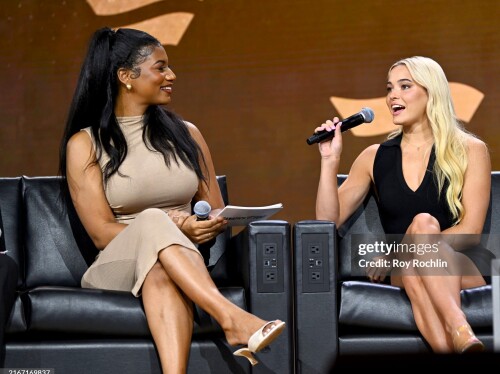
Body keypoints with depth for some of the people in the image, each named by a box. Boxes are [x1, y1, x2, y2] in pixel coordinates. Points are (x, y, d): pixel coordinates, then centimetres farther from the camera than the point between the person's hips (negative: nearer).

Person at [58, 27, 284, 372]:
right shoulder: (85, 143, 3)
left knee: (161, 273, -37)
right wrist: (173, 231, -19)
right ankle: (232, 320, -49)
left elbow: (218, 214, 17)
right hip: (117, 267, -2)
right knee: (153, 220, -36)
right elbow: (102, 233, -4)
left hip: (180, 264, 2)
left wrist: (203, 228, -8)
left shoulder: (186, 134, 14)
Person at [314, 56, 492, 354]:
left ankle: (461, 333, -51)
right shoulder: (375, 158, 14)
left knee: (423, 223, -33)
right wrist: (331, 161, -3)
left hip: (463, 271, -2)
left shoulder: (470, 151, 5)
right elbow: (329, 222, 9)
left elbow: (470, 231, -6)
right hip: (404, 276, 2)